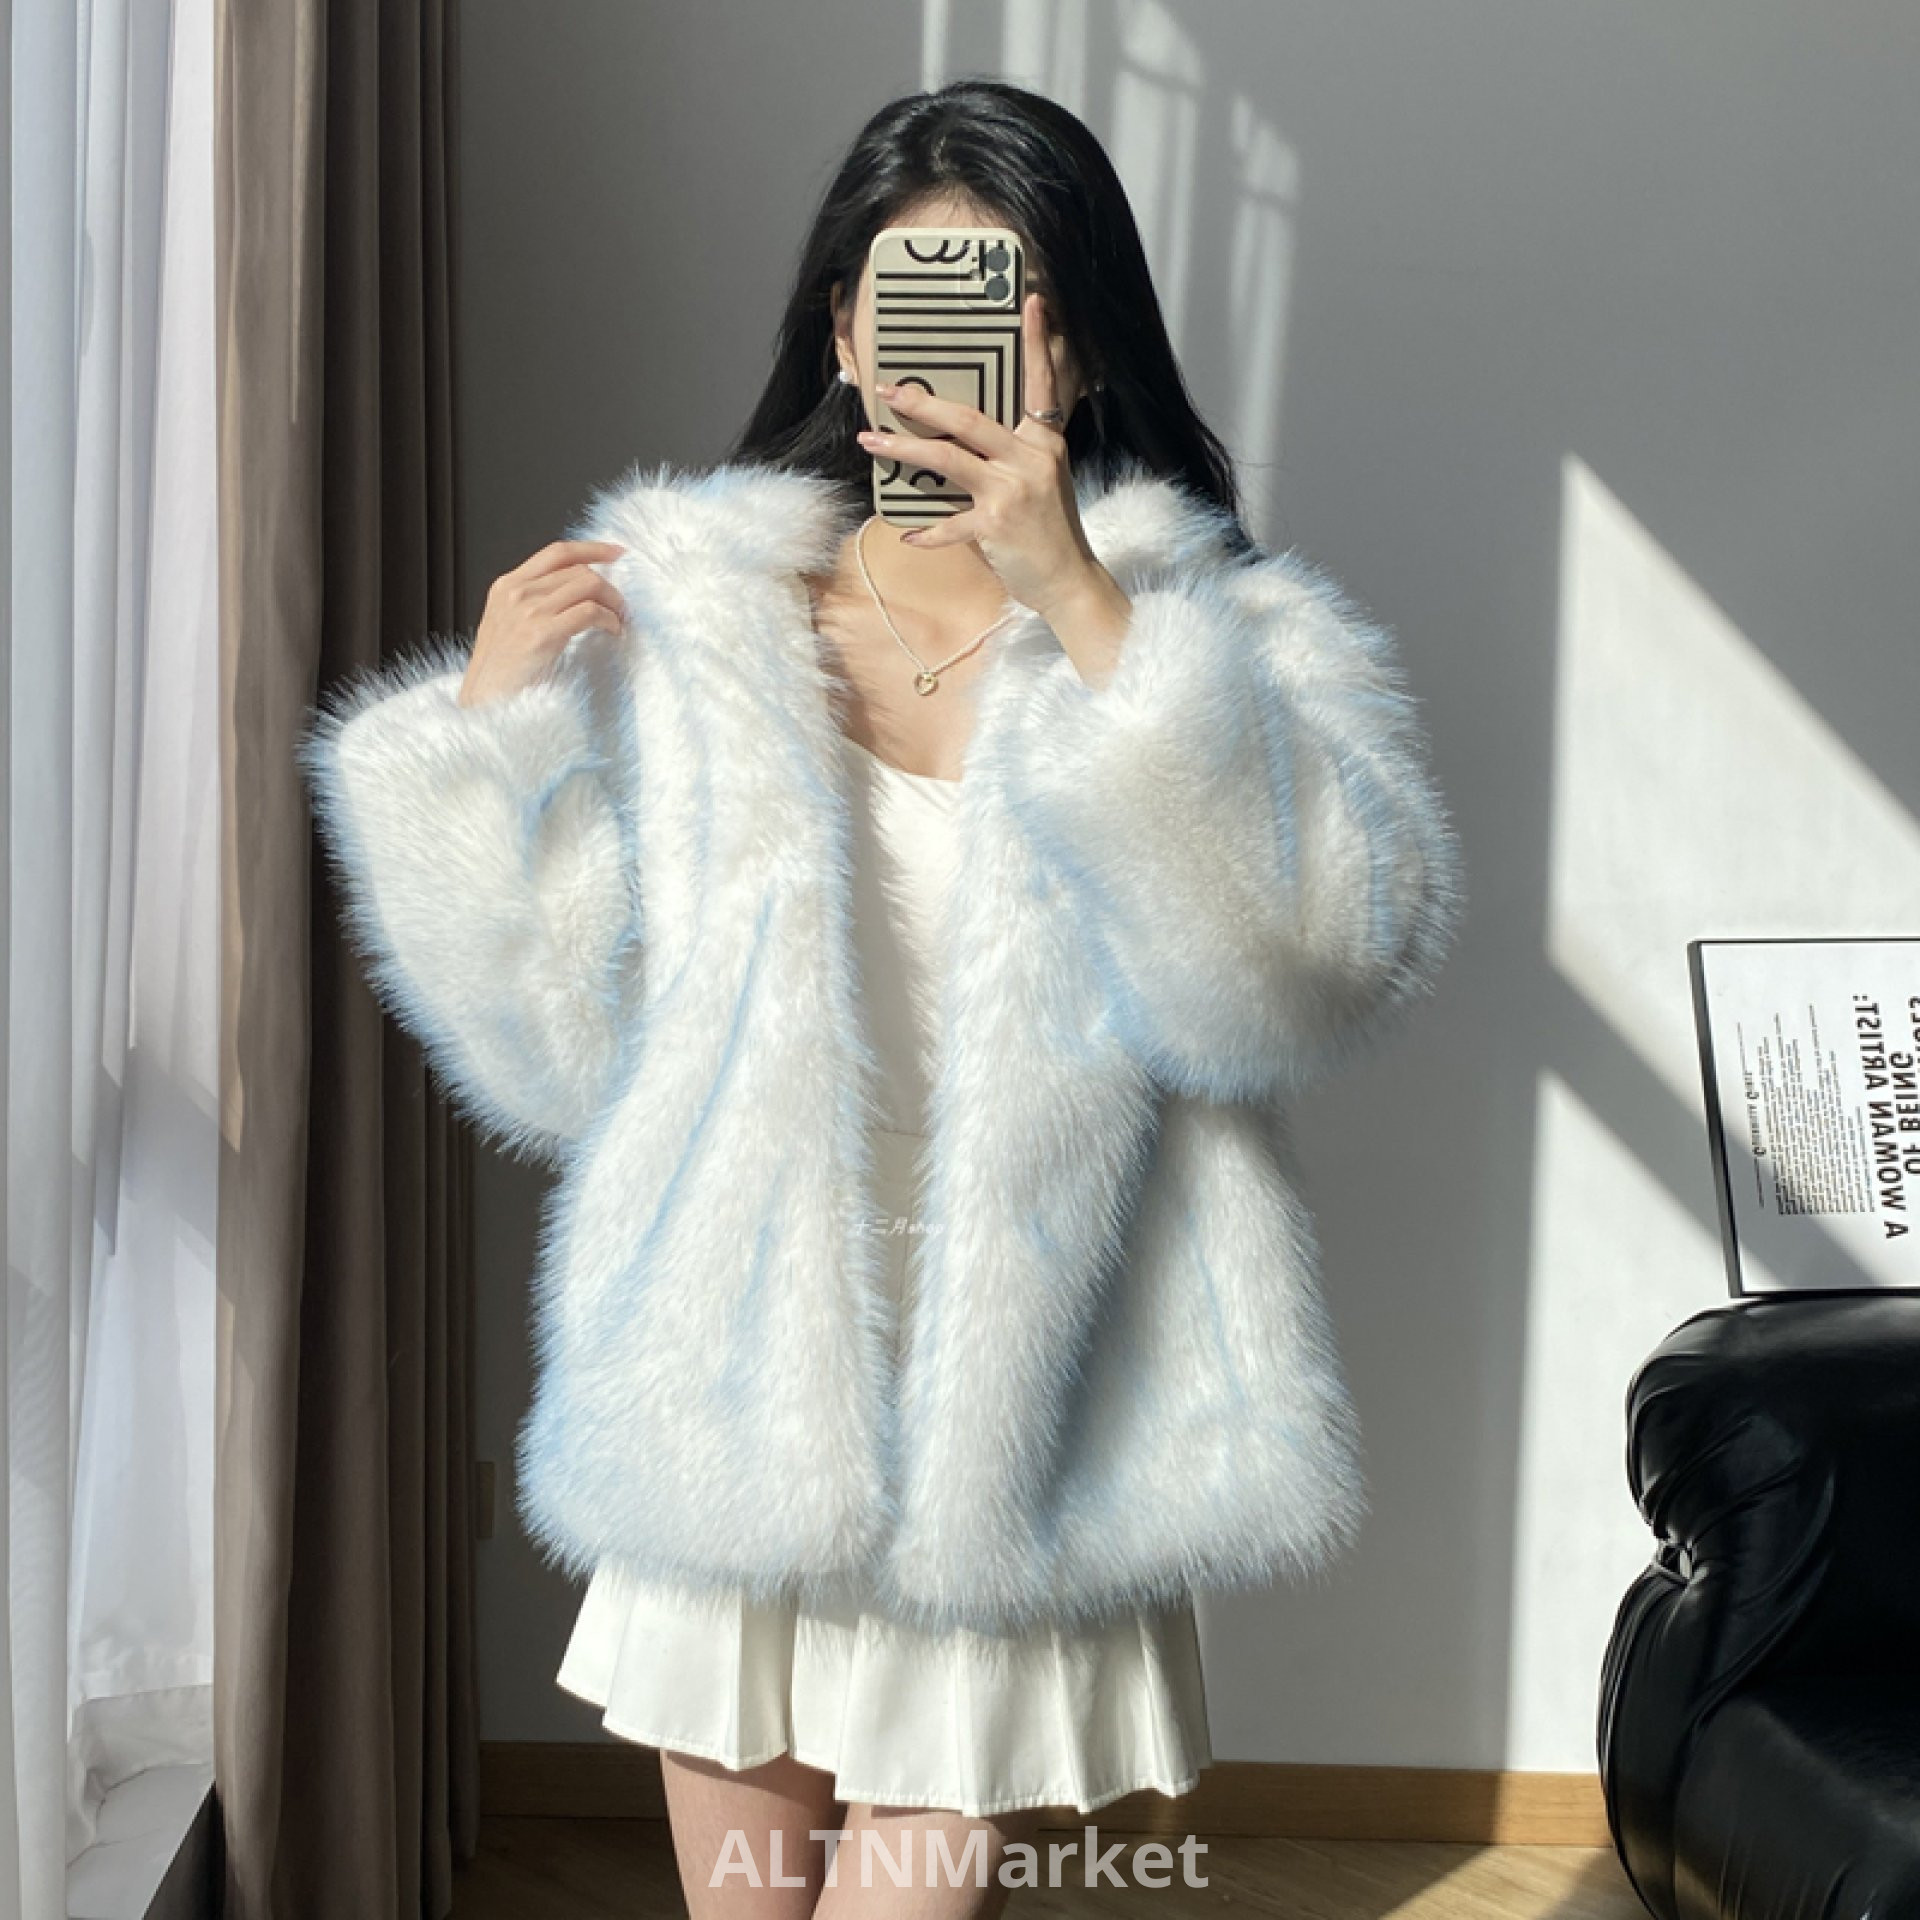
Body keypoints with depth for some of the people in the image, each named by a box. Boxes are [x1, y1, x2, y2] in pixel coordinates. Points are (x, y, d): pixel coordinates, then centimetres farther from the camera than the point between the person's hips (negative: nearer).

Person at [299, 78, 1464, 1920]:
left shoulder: (1221, 639, 0)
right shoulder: (677, 625, 3)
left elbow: (1335, 952, -20)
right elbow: (560, 1041, 4)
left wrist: (1080, 604, -23)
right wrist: (483, 728, -7)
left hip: (1013, 1430, -2)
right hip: (730, 1405, 3)